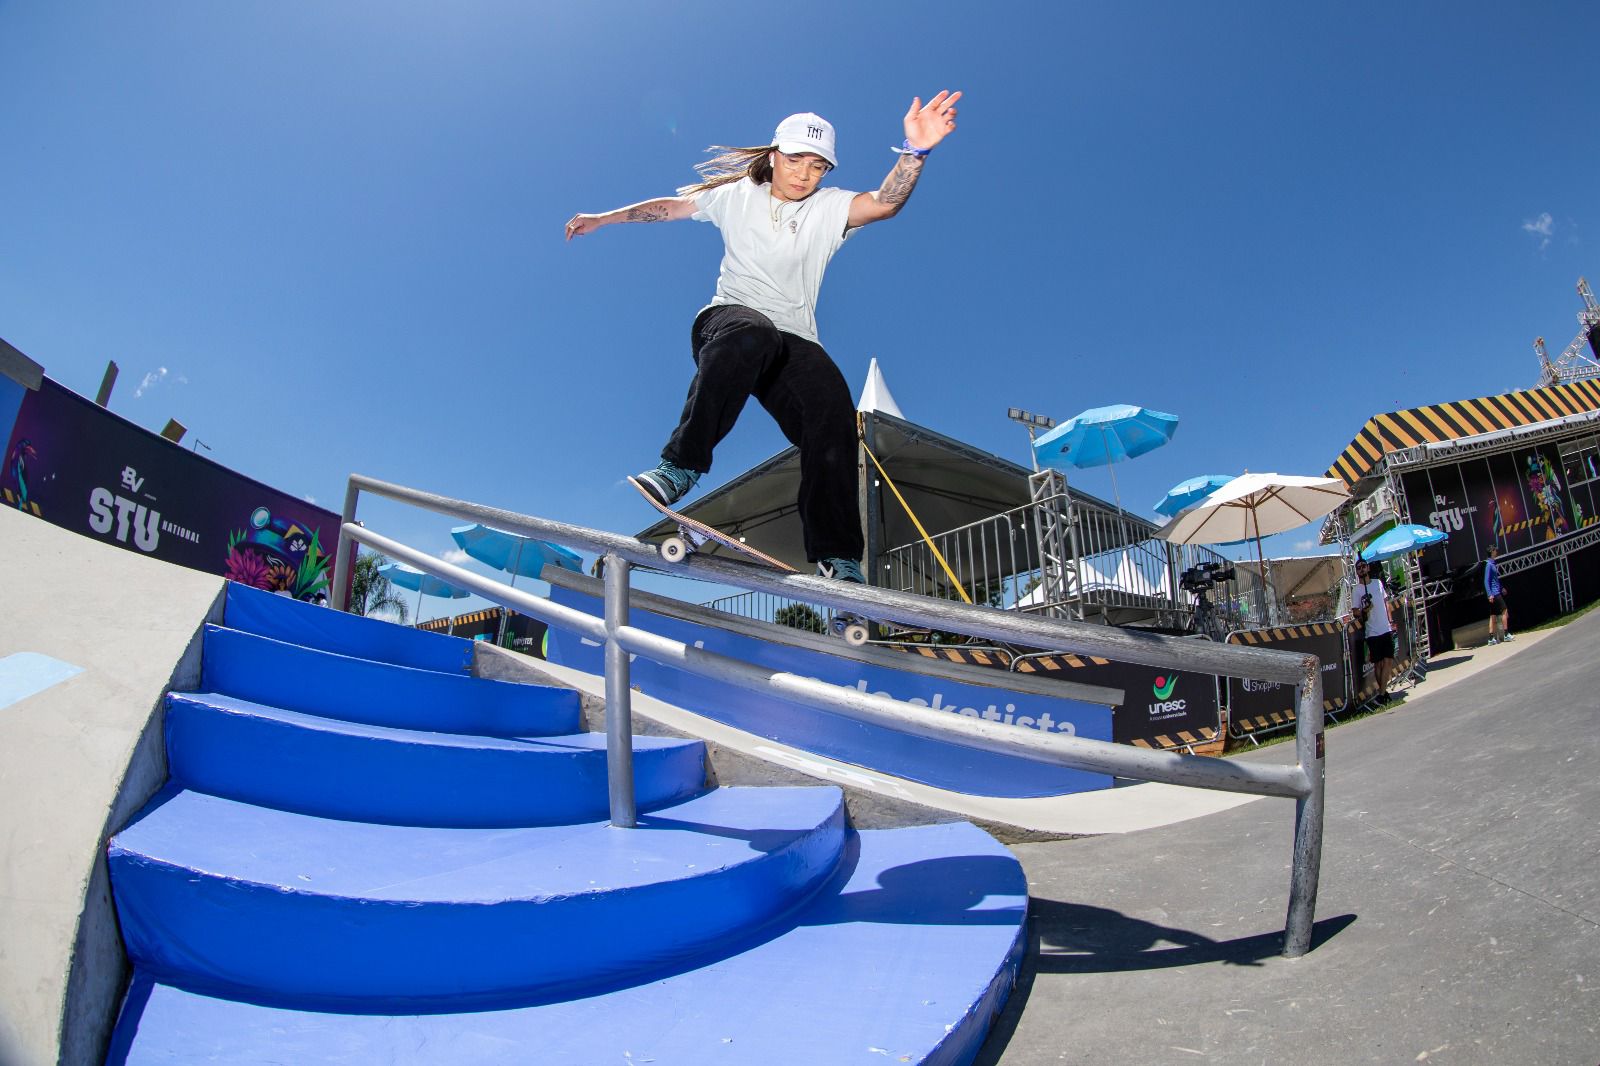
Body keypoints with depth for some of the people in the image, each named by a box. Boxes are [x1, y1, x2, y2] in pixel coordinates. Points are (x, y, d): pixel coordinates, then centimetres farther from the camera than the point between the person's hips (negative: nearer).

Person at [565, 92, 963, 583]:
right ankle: (681, 464, -38)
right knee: (750, 335, -40)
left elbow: (884, 202, -11)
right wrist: (603, 218, 27)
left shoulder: (830, 207, 8)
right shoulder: (738, 195, 12)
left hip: (793, 341, 2)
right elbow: (671, 206, 24)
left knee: (834, 417, -25)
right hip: (728, 319, -1)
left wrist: (914, 152, -29)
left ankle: (836, 557, -23)